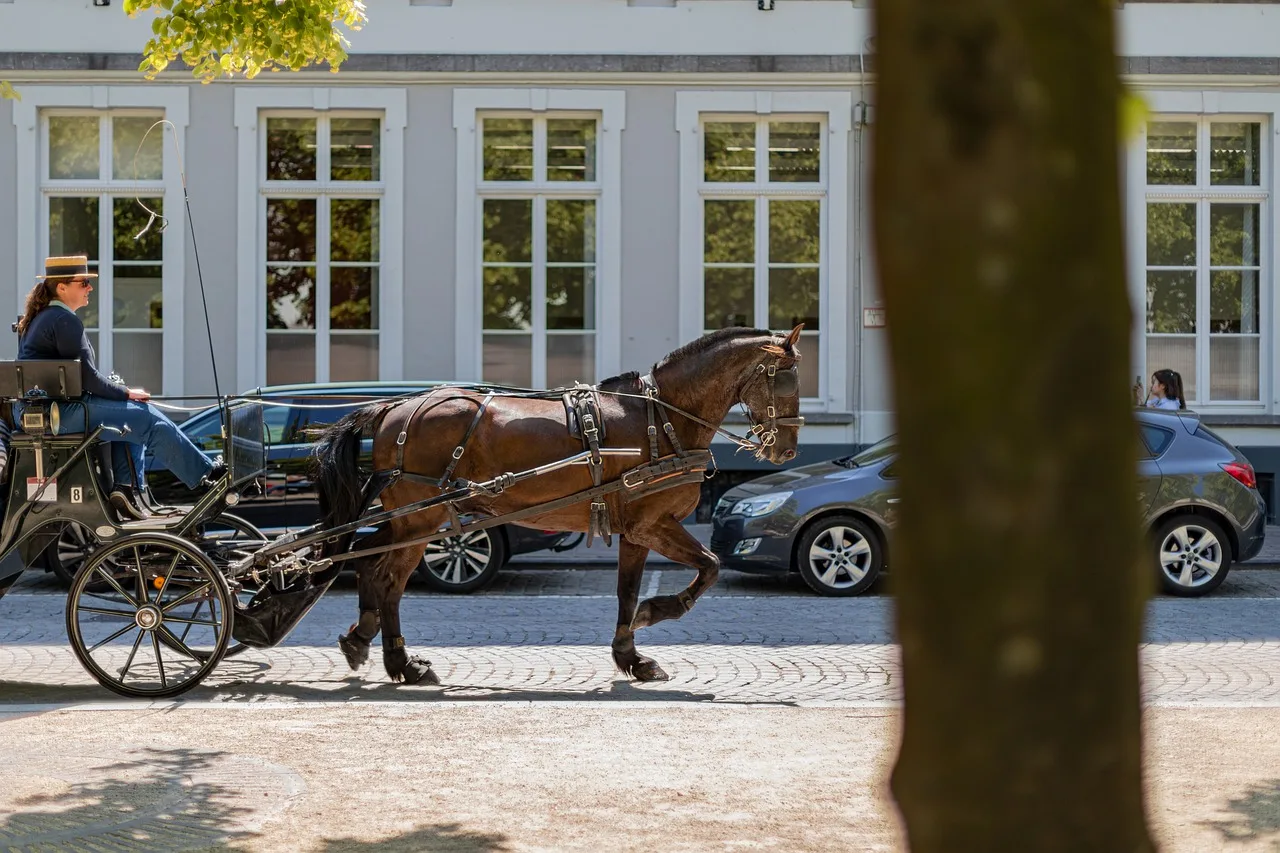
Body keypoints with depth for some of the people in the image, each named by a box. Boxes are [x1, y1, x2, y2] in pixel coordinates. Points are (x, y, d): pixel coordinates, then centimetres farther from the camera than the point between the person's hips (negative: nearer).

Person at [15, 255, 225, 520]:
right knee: (150, 420, -11)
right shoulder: (65, 320, -14)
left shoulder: (36, 319, 18)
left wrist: (119, 391, 13)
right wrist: (126, 393, -4)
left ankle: (127, 488, 9)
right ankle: (206, 474, -2)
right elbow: (87, 377, -18)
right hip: (63, 412, -11)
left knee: (134, 417, 20)